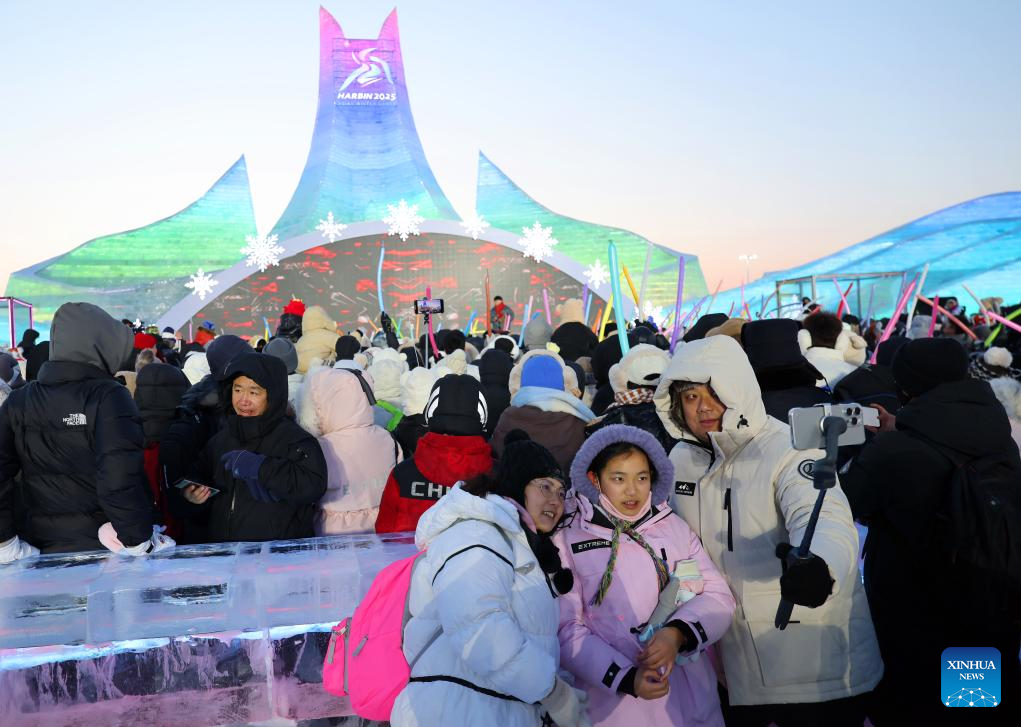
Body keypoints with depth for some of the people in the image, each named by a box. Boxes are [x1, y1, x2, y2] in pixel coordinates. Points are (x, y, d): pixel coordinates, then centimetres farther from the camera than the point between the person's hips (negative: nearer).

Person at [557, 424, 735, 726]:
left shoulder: (675, 527, 3)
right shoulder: (569, 540, -6)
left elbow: (718, 595, 0)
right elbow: (566, 628, -9)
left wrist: (679, 632, -19)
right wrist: (627, 678, -20)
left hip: (690, 694, 3)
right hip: (614, 700, -3)